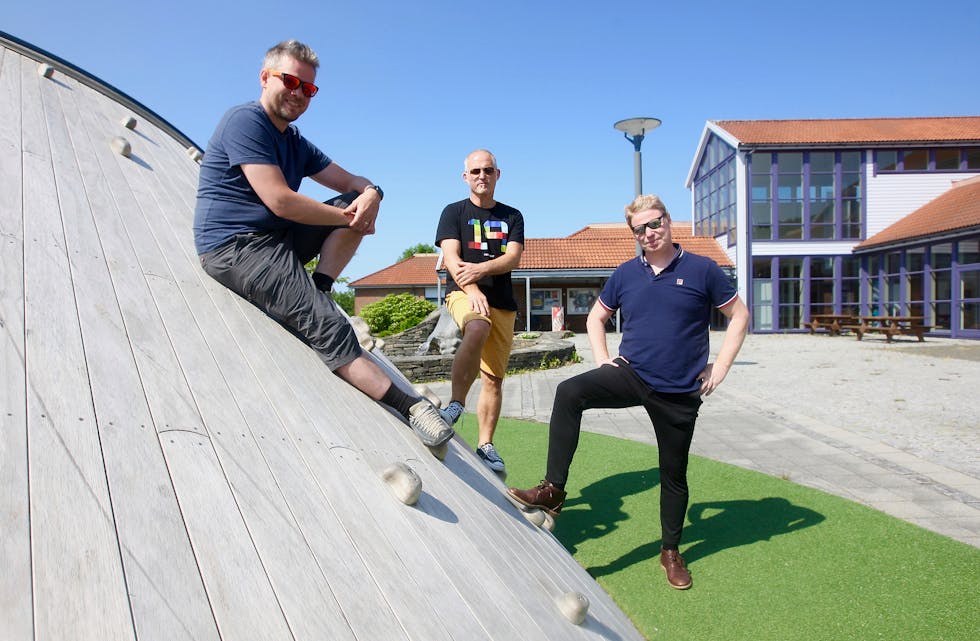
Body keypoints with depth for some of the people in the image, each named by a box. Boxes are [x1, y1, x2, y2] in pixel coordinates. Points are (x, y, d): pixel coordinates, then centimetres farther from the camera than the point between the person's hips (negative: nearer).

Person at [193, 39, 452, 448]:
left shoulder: (297, 144, 17)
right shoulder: (245, 121, -10)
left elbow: (353, 182, 15)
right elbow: (280, 201, -20)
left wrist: (370, 194, -10)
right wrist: (348, 218, -13)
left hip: (276, 239, 9)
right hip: (235, 247, -9)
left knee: (359, 199, 0)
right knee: (327, 325, -25)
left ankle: (317, 291, -13)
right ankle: (408, 405, -27)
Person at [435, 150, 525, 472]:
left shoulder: (512, 216, 16)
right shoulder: (454, 212, 10)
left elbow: (513, 258, 1)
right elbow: (451, 257, -4)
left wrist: (480, 268, -19)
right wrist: (472, 289, -22)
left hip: (502, 302, 4)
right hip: (462, 293, -3)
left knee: (494, 378, 1)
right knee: (477, 327, -38)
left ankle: (485, 445, 11)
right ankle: (455, 404, -32)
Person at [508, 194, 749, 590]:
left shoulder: (702, 270, -4)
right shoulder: (626, 274, 4)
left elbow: (739, 316, 4)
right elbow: (596, 317, 17)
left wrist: (719, 368, -3)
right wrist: (602, 359, 3)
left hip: (680, 393, -1)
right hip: (631, 375, 2)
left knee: (674, 474, 11)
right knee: (569, 393, -25)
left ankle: (671, 550, 33)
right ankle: (553, 491, -21)